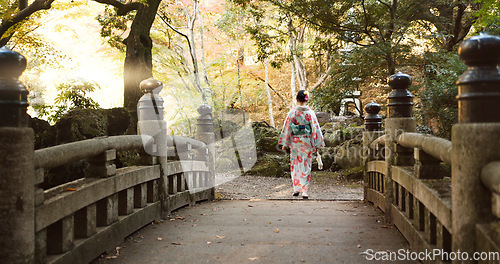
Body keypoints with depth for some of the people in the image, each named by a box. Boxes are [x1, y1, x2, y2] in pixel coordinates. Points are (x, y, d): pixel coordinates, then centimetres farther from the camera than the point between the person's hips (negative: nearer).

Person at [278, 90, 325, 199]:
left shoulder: (292, 112, -6)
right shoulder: (310, 113, -6)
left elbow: (287, 127, -2)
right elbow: (315, 128, -4)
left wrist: (284, 143, 5)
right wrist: (317, 144, 4)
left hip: (295, 141, 1)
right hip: (307, 141, 0)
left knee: (295, 165, 14)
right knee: (306, 166, 6)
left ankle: (296, 189, 16)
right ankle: (304, 191, 3)